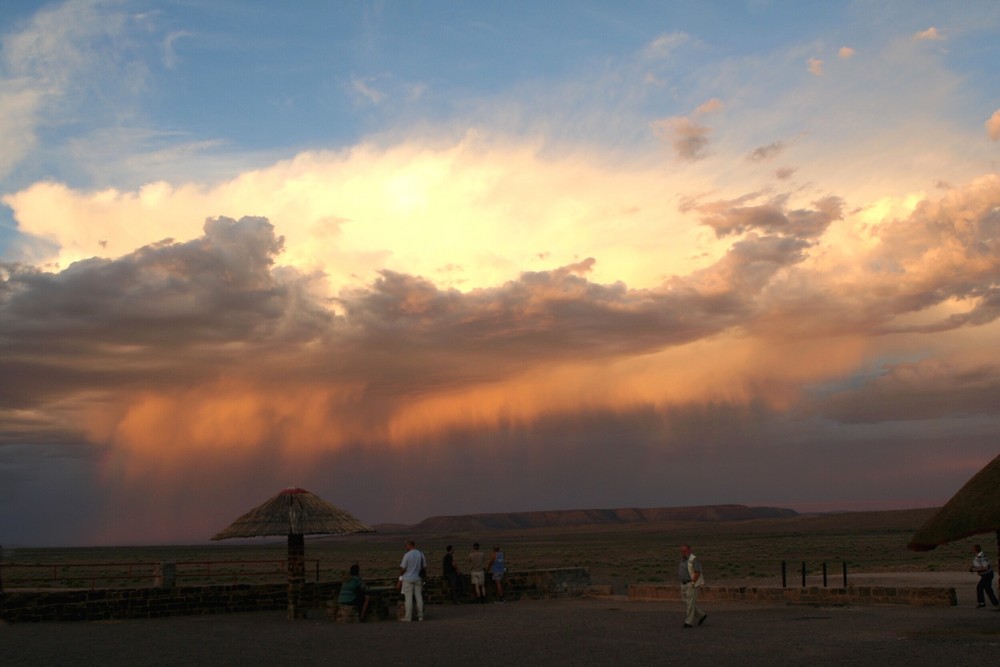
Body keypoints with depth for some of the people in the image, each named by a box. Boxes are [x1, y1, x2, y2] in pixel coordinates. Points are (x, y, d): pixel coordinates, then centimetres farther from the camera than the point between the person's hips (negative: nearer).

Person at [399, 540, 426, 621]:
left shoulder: (407, 555, -13)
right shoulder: (421, 554, 2)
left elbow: (402, 569, -10)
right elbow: (425, 567, 7)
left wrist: (401, 574, 7)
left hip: (408, 579, -5)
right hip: (418, 579, 5)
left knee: (408, 598, -1)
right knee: (419, 597, 8)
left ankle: (408, 617, 0)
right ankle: (420, 616, 10)